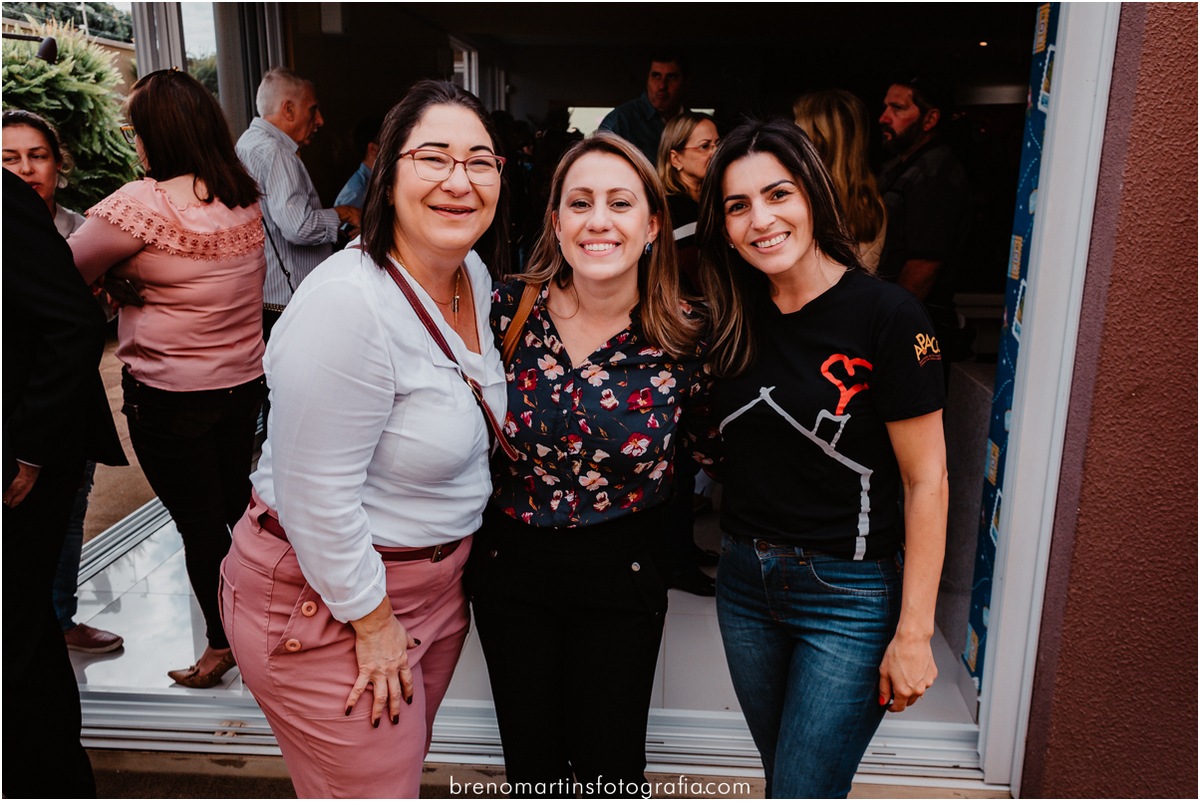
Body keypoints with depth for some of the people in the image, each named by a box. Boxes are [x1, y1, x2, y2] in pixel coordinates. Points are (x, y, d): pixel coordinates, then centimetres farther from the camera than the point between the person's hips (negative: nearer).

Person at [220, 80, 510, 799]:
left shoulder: (474, 276, 0)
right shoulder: (348, 305, -28)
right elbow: (318, 497, -25)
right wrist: (373, 622, -16)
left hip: (437, 577, 8)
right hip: (328, 602, -8)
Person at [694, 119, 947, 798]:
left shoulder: (888, 315, -15)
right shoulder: (736, 321, 2)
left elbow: (926, 480, -13)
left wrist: (913, 633, -13)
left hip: (850, 595, -5)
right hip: (745, 580, 6)